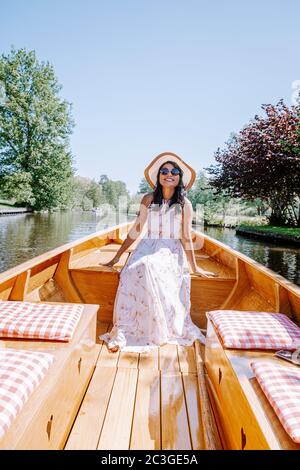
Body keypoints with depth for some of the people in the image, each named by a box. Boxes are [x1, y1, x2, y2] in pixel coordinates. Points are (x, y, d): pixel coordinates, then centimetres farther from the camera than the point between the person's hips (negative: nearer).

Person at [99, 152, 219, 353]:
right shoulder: (149, 199, 9)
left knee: (150, 269, -35)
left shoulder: (184, 204, 3)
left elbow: (186, 238, 3)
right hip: (147, 248, 2)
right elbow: (135, 231, 11)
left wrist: (195, 267, 1)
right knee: (133, 273, -30)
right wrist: (116, 257, 11)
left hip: (172, 253, -2)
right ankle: (122, 332, -28)